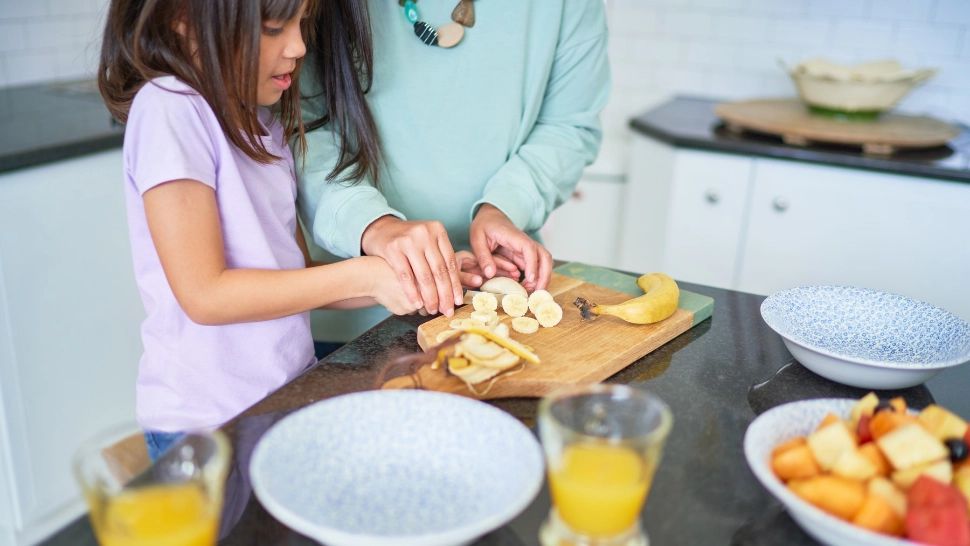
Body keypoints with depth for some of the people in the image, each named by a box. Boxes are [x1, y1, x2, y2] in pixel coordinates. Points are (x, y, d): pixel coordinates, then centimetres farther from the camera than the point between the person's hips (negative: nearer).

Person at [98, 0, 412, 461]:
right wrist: (362, 276, -18)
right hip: (205, 420, -7)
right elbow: (205, 295, -20)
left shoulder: (262, 120, 7)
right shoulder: (168, 107, -16)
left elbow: (294, 275, 6)